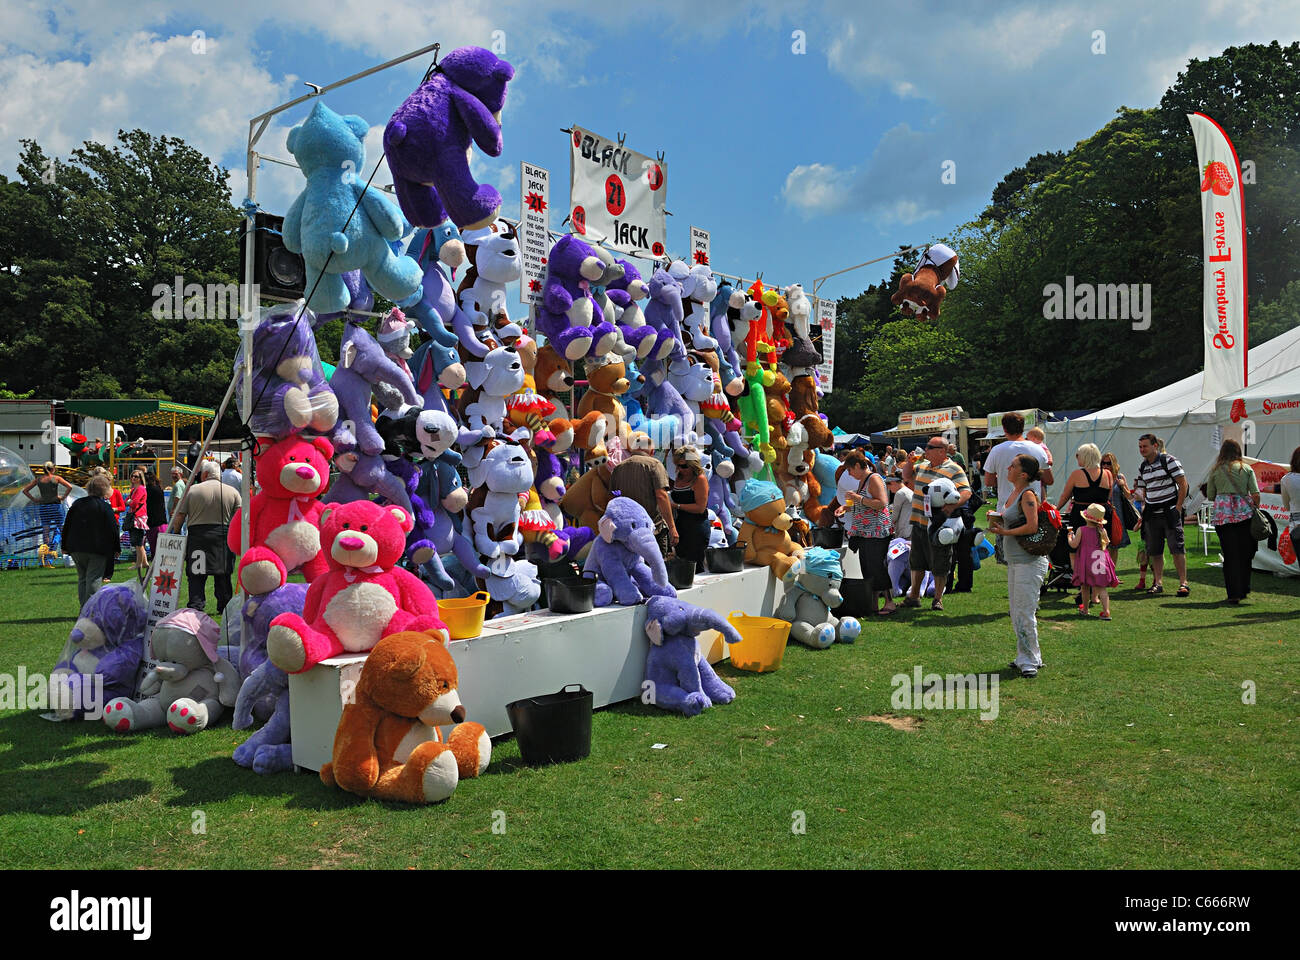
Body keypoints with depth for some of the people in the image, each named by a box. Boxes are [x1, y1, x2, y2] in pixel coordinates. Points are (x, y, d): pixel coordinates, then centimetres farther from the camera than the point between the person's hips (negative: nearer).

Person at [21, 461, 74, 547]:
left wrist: (33, 499, 7)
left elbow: (24, 490, 8)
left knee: (45, 529, 6)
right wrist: (63, 497, -5)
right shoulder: (56, 478, -4)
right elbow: (70, 487, -14)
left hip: (43, 506, 3)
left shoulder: (38, 480, 5)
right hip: (55, 505, -3)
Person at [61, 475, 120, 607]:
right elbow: (113, 530, -8)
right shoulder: (105, 507, -8)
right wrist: (116, 549, 2)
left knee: (82, 579, 15)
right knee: (93, 581, -3)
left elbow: (67, 526, 11)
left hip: (76, 549, 5)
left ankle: (84, 607, 15)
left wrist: (65, 546, 18)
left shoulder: (77, 504, 6)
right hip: (98, 551, -5)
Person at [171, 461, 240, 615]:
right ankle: (224, 608, 13)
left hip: (197, 535, -1)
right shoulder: (233, 492, 6)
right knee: (223, 575, 9)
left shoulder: (192, 490, 2)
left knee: (196, 575, 3)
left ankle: (195, 607, -2)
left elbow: (179, 518, 2)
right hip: (224, 537, 1)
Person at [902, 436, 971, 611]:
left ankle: (938, 599, 15)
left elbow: (966, 492, -18)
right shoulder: (923, 465, 12)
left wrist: (952, 506, -35)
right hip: (918, 523, 7)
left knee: (939, 566, 2)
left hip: (938, 525, -7)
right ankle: (914, 596, 26)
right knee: (916, 563, 15)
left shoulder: (954, 470, -10)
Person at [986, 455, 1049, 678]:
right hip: (1014, 560, 10)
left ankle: (1030, 661, 6)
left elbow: (1032, 526, -24)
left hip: (1029, 561, -10)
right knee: (1016, 612, 15)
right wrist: (997, 521, 3)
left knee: (1024, 613, -4)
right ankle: (1026, 657, 26)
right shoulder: (1013, 492, 12)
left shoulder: (1027, 495, -15)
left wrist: (1005, 532, -15)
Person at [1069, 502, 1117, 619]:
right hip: (1101, 560, 2)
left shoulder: (1081, 530, -8)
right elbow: (1107, 543, 12)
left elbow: (1074, 545, -9)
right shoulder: (1102, 530, -1)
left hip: (1086, 562, -2)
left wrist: (1070, 536, 8)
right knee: (1102, 588, 1)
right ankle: (1106, 611, -7)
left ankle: (1085, 609, 24)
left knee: (1085, 587, 13)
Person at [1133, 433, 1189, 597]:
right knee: (1154, 551, 5)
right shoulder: (1142, 467, 12)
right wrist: (1144, 505, 9)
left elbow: (1183, 483, -7)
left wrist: (1178, 507, -11)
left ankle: (1183, 583, -2)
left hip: (1170, 511, -6)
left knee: (1177, 548, -7)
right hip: (1151, 514, 6)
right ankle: (1158, 583, 12)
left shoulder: (1169, 461, -5)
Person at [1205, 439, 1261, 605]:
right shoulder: (1246, 469, 6)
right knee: (1245, 554, 12)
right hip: (1244, 512, 0)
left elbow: (1210, 495, 9)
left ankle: (1234, 594, -1)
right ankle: (1244, 590, 18)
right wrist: (1256, 510, 14)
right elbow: (1255, 494, 0)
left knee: (1230, 556, 2)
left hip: (1223, 514, 0)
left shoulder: (1215, 470, 7)